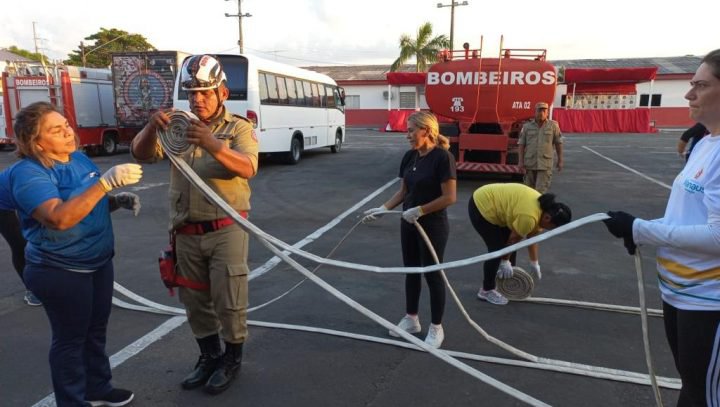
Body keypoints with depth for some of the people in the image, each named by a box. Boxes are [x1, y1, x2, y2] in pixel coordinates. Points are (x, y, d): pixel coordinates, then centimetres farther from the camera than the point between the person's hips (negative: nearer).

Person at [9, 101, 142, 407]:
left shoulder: (80, 158, 4)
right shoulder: (28, 173, -20)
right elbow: (60, 217, -35)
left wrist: (119, 200, -3)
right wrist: (106, 182, -40)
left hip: (99, 262, 8)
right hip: (61, 272, -8)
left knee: (96, 330, 20)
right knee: (70, 338, 8)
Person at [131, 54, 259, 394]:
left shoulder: (238, 128, -2)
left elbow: (248, 168, -21)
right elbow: (141, 154, -4)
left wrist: (212, 146, -39)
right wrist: (152, 126, -25)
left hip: (226, 230, -4)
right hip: (186, 233, 4)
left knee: (229, 301, 4)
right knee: (195, 302, 16)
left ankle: (233, 357, 27)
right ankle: (210, 356, 36)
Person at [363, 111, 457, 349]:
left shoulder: (442, 157, -18)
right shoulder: (409, 157, 4)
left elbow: (449, 197, -19)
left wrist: (420, 210, -20)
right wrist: (383, 209, 0)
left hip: (433, 226, -7)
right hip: (409, 224, 7)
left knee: (432, 274, 5)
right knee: (411, 271, 16)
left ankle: (436, 328, 21)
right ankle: (411, 319, 34)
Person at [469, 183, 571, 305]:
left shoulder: (543, 209, 0)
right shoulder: (529, 216, -28)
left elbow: (532, 237, 9)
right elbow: (513, 239, -16)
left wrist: (535, 263, 14)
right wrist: (505, 262, -2)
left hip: (494, 205, 10)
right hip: (482, 206, -10)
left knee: (510, 246, 11)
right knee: (497, 249, -8)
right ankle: (486, 290, 4)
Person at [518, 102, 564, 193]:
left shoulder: (553, 125, 0)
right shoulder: (527, 126, 2)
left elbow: (558, 143, 7)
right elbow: (521, 144, 1)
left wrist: (560, 160, 7)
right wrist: (520, 161, -8)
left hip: (545, 164, -2)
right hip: (529, 163, 2)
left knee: (540, 190, -11)